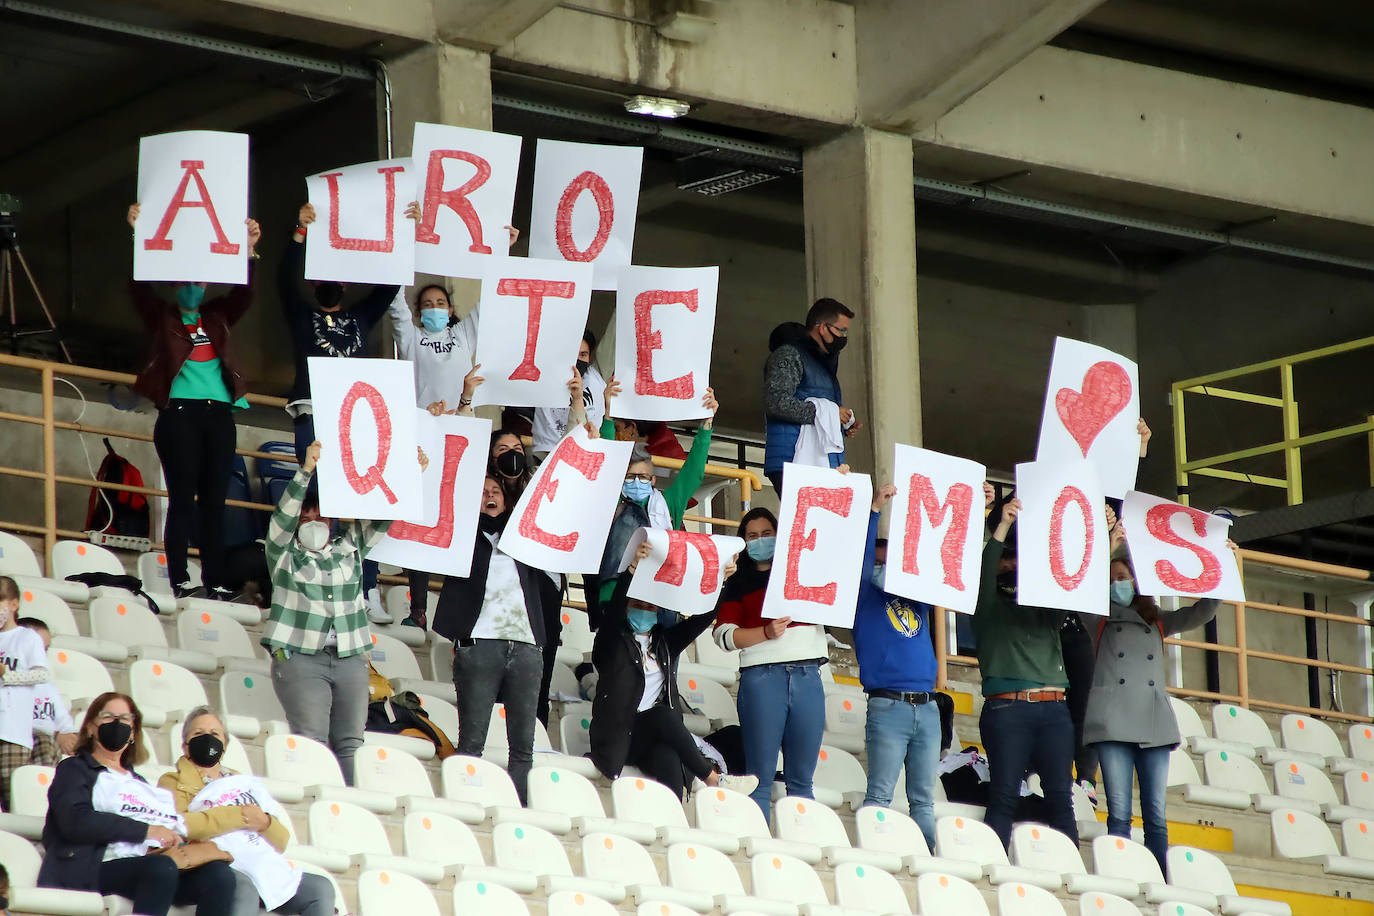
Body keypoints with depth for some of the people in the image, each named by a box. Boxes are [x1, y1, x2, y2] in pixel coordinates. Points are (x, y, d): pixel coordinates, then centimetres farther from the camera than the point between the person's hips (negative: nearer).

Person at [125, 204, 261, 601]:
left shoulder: (217, 317, 19)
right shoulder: (162, 317, 10)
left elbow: (243, 293, 7)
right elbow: (139, 286, -3)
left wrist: (249, 251, -6)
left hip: (219, 415, 3)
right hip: (179, 413, -3)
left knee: (215, 498, 2)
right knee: (182, 497, -7)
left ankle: (215, 580, 2)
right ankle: (179, 579, -7)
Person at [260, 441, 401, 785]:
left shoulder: (349, 549, 19)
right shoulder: (284, 554, 8)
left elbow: (381, 518, 14)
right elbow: (284, 514, -8)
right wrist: (306, 470, -20)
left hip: (350, 660, 4)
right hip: (300, 658, -4)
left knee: (349, 744, -3)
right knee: (311, 741, -14)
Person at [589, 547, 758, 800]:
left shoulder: (665, 643, 21)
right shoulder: (613, 642, 6)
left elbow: (704, 617, 14)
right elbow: (614, 608, -13)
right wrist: (633, 568, -28)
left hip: (657, 736, 3)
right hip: (619, 738, -3)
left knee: (669, 760, -31)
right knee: (662, 715, -32)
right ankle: (712, 778, -25)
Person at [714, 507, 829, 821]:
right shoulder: (739, 583, 13)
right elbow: (723, 634, 2)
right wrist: (767, 633, -11)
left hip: (807, 676, 2)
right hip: (762, 678, -2)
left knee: (801, 780, 2)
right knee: (760, 778, -7)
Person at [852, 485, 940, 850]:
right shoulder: (865, 589, 5)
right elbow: (860, 557, -12)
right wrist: (875, 510, -20)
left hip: (927, 706, 5)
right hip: (888, 706, -5)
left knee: (924, 799, 5)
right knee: (880, 794, -8)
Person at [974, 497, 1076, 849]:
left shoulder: (1045, 606, 22)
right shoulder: (989, 605, 10)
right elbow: (983, 572, -7)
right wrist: (1002, 526, -16)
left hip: (1053, 709, 4)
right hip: (1007, 708, -4)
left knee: (1060, 799, -3)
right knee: (1004, 797, -8)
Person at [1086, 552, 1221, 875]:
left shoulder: (1157, 621, 24)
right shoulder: (1098, 618, 17)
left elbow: (1201, 613, 15)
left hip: (1155, 722, 2)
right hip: (1114, 722, -2)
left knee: (1156, 816, -3)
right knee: (1119, 814, -9)